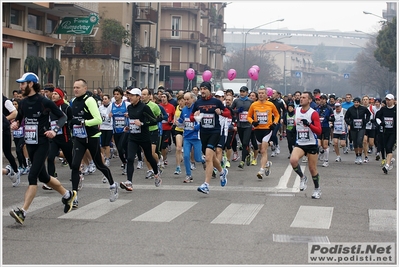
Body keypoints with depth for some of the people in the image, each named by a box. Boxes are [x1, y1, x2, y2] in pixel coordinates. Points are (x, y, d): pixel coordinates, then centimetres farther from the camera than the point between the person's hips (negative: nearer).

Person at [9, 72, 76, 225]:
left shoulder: (44, 102, -12)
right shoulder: (23, 103, 7)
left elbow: (62, 117, -6)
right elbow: (19, 118, 21)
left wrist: (55, 130, -21)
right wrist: (15, 123, -2)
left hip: (42, 144, -8)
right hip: (29, 144, 8)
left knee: (32, 176, -15)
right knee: (43, 177, 16)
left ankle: (23, 212, -19)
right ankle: (67, 195, 38)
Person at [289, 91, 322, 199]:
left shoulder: (313, 113, -12)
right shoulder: (296, 110, 4)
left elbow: (319, 131, -18)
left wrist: (309, 125, -30)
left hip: (311, 144, -4)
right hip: (299, 143, 4)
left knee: (312, 169, 5)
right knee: (293, 160, -24)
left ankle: (317, 189, 27)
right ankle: (302, 178, 1)